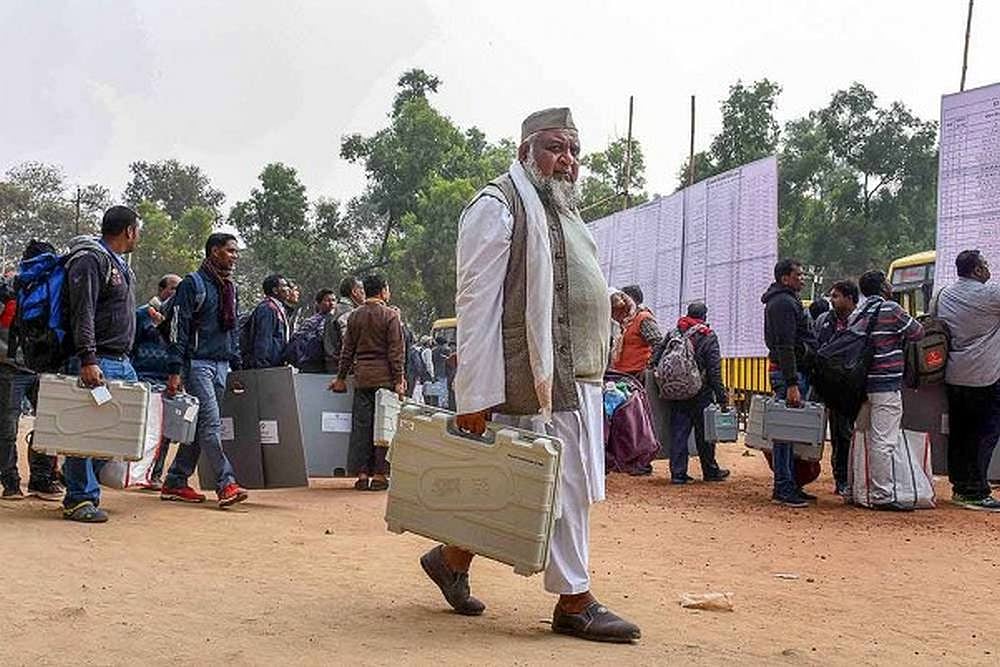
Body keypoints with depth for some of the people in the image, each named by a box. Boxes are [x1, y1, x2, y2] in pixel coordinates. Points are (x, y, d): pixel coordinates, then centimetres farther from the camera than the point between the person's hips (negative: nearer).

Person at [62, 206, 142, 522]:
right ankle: (80, 499, -1)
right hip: (97, 362, -10)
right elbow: (82, 314, -19)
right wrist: (88, 360, -25)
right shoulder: (90, 259, -10)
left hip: (121, 362, 10)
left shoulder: (119, 264, 21)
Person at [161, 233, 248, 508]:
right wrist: (175, 371, -15)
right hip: (198, 363, -8)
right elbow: (178, 328, -10)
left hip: (221, 365, 8)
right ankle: (225, 483, -15)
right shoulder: (193, 284, -5)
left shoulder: (230, 287, 19)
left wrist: (237, 366, 17)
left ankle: (175, 483, 15)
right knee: (211, 423, -12)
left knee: (199, 426, 9)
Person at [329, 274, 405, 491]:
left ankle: (362, 474, 6)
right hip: (384, 377, -4)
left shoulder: (355, 316, 9)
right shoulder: (390, 316, -5)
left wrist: (341, 377, 17)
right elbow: (396, 351, -9)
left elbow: (347, 350, 11)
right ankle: (379, 474, 0)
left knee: (361, 425, 6)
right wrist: (399, 380, -7)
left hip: (362, 377, 4)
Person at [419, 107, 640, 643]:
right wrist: (474, 396, -19)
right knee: (564, 487, -4)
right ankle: (575, 602, 8)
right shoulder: (497, 206, -9)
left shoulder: (563, 210, 20)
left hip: (576, 377, 10)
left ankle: (452, 558, 27)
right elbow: (476, 304, -15)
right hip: (537, 378, -10)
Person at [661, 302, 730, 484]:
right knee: (704, 434, 8)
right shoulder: (708, 337, -7)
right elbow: (715, 372, -10)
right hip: (701, 394, -3)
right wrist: (722, 398, -7)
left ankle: (678, 473, 4)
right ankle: (710, 471, 20)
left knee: (678, 433, 5)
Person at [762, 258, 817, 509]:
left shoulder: (788, 301, 23)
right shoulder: (784, 303, -12)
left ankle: (789, 485, 18)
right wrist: (791, 384, -25)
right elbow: (785, 346, -20)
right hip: (789, 373, -11)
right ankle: (783, 489, -7)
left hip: (796, 371, 11)